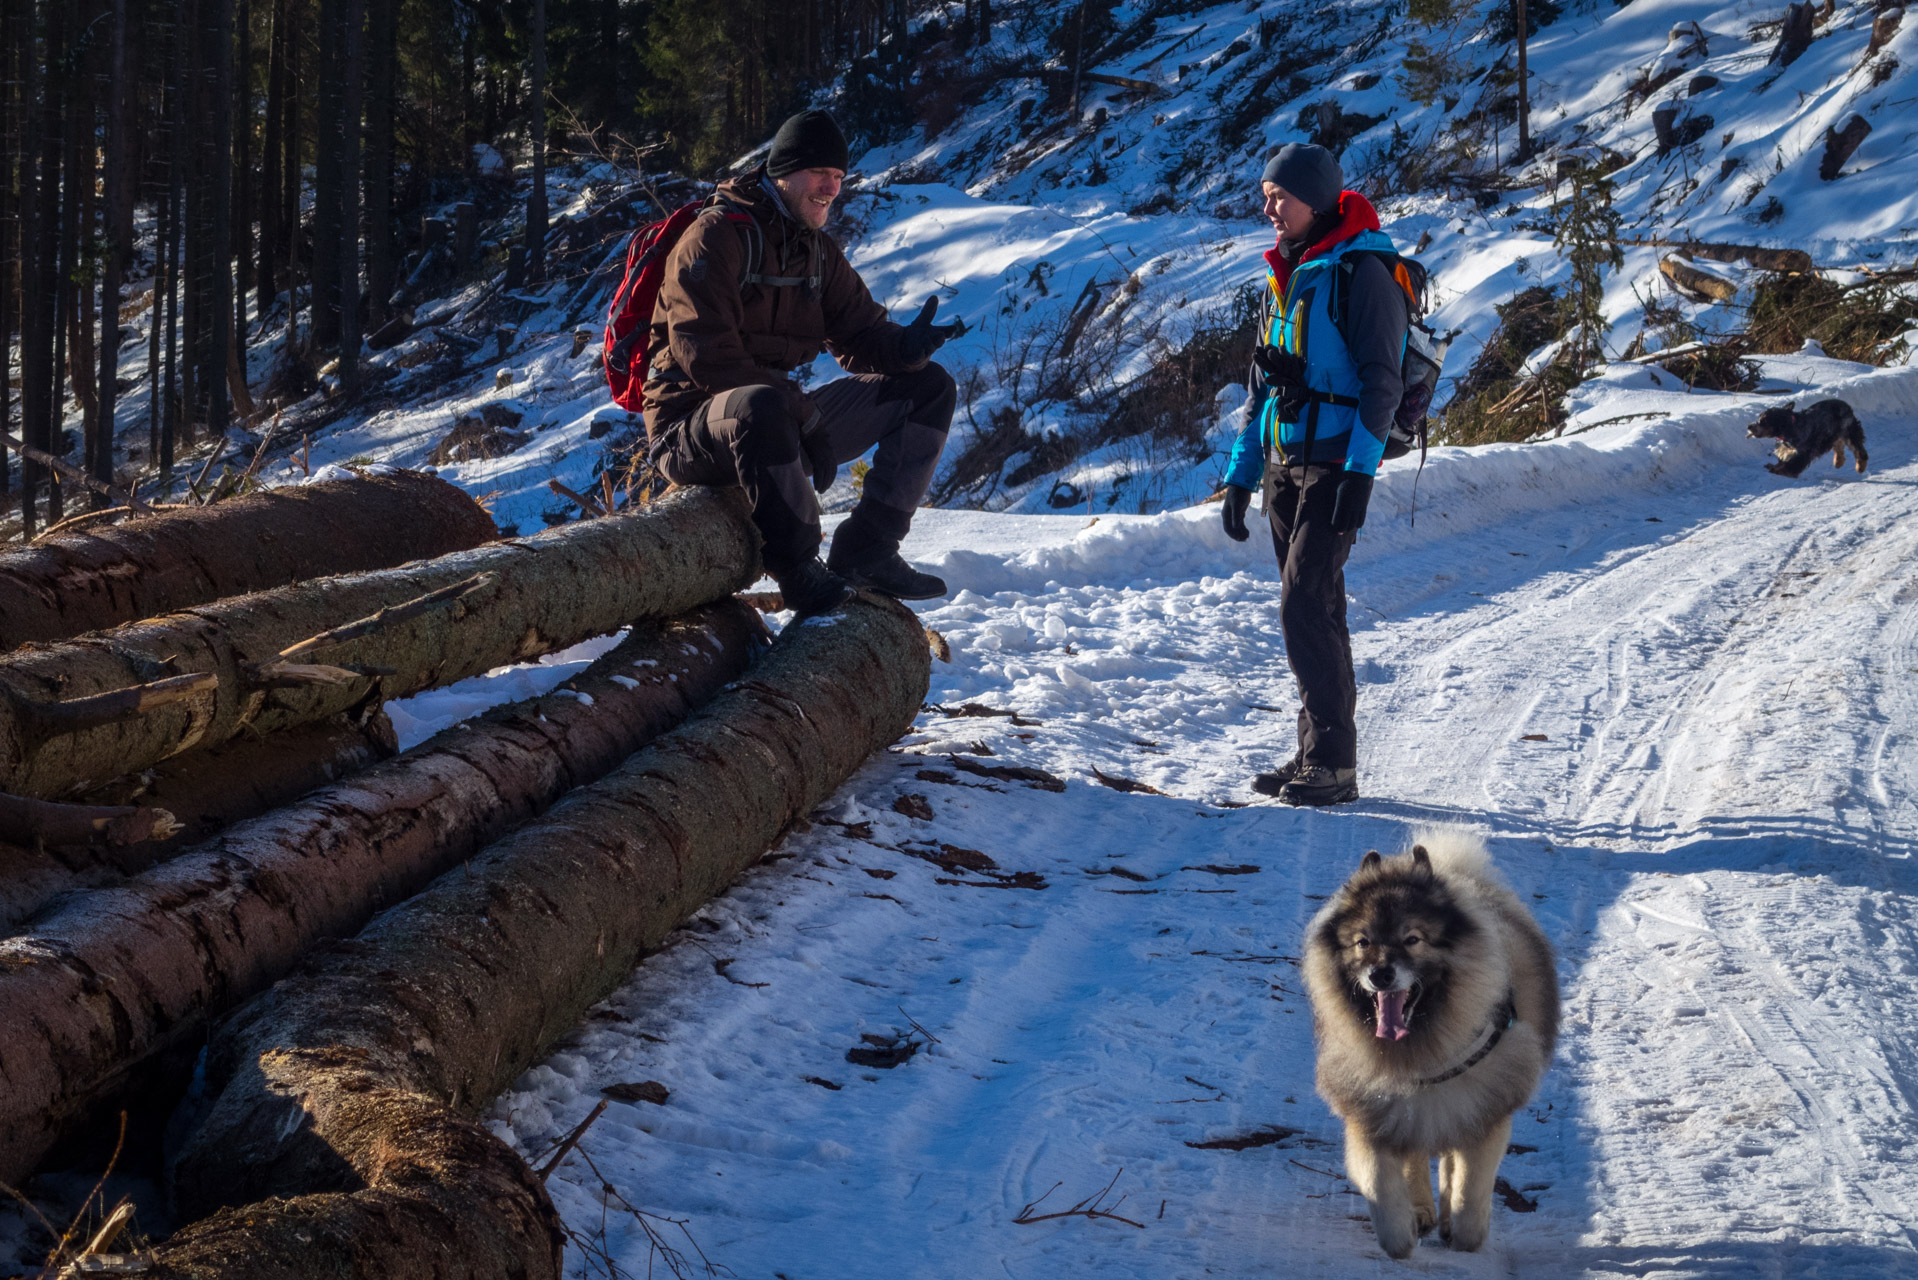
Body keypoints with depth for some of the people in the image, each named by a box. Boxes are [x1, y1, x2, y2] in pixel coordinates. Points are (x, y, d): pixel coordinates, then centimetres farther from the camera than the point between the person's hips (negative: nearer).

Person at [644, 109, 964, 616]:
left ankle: (866, 550, -5)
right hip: (694, 432, -8)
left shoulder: (819, 251, 13)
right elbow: (706, 356, -23)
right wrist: (804, 414, -26)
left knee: (929, 387, 3)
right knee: (762, 407, -45)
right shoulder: (717, 237, -13)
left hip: (779, 419, 8)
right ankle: (798, 570, -29)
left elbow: (860, 337, 10)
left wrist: (905, 346, -16)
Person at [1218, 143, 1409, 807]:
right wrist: (1241, 475, 15)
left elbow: (1381, 380, -14)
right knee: (1315, 610, 11)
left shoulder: (1361, 271, -10)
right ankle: (1318, 754, 16)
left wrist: (1359, 473, -20)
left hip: (1336, 462, -8)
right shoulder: (1285, 274, 15)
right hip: (1284, 464, 8)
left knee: (1305, 608, -13)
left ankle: (1334, 762, -9)